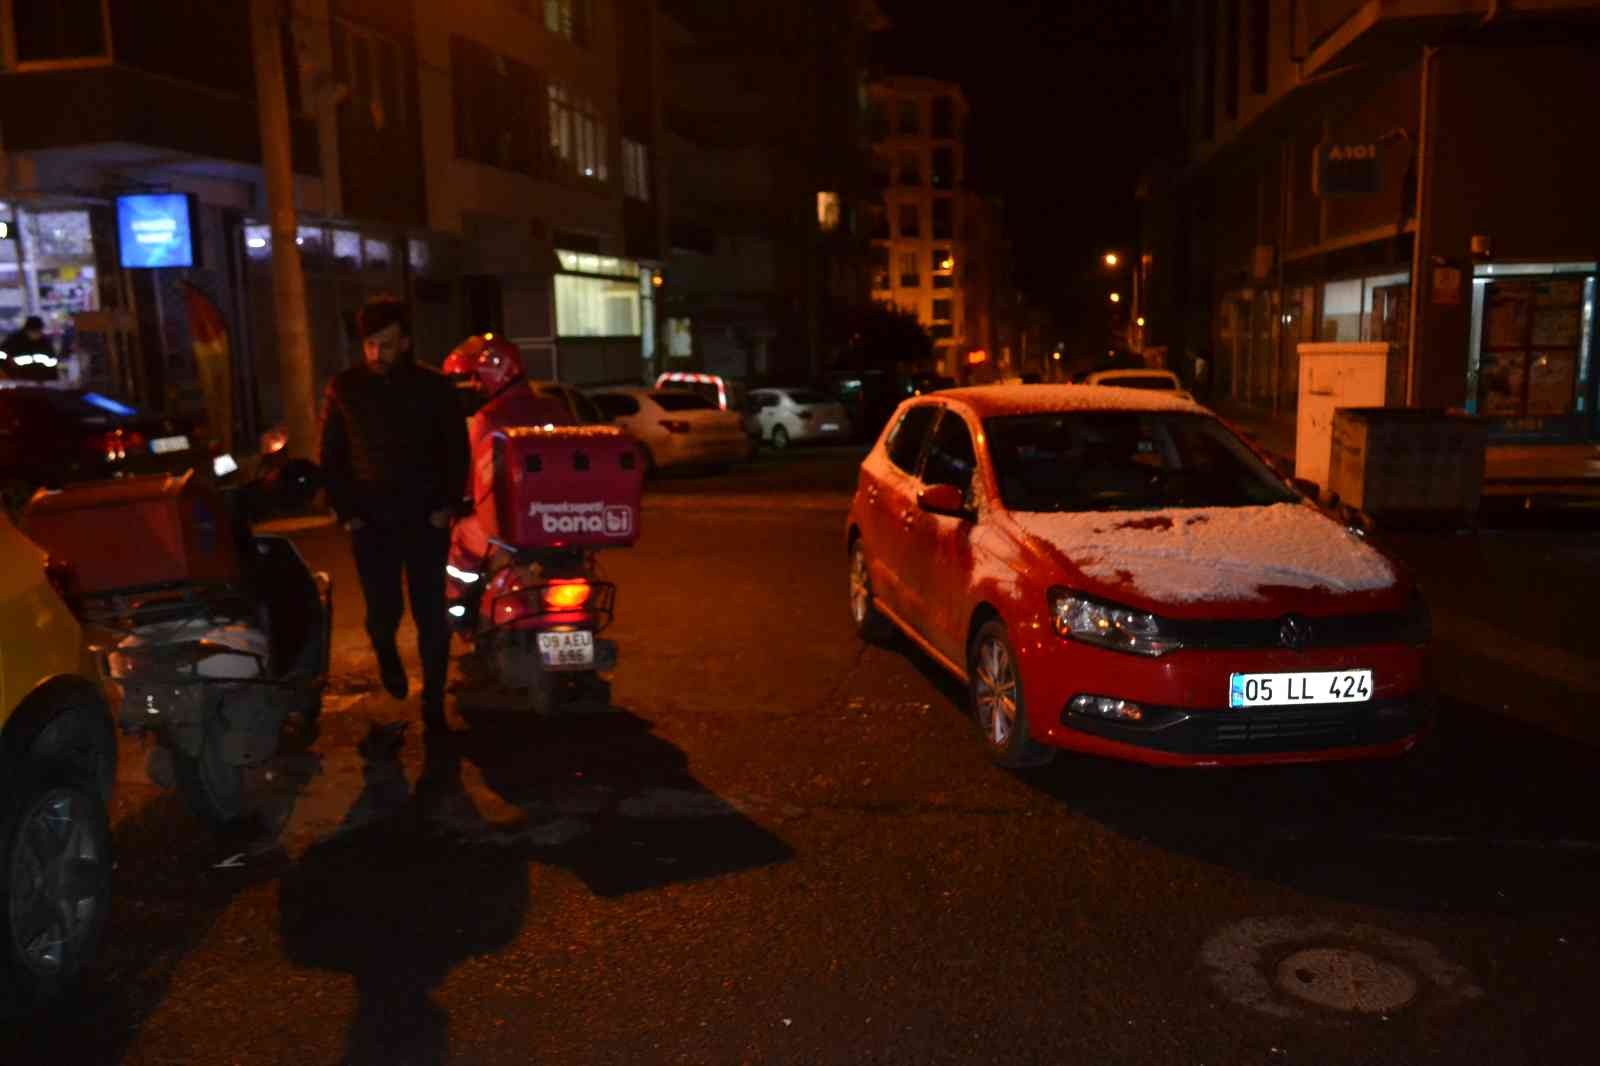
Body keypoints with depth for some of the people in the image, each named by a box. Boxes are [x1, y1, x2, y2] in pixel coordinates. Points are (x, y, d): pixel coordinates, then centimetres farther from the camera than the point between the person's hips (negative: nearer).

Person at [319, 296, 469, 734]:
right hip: (372, 520, 0)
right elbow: (330, 455, 8)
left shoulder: (434, 387, 1)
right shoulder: (345, 388, 2)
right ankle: (385, 649, 37)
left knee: (432, 617, -1)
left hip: (426, 518, 0)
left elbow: (457, 450, 7)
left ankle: (433, 705, 12)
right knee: (383, 610, -1)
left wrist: (448, 505, -2)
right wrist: (346, 511, 0)